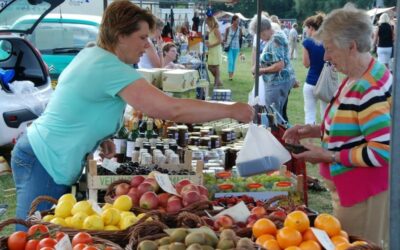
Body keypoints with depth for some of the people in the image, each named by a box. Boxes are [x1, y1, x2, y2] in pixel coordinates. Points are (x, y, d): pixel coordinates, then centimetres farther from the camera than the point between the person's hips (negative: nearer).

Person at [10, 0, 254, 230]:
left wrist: (101, 138, 6)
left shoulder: (93, 54, 7)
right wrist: (230, 110, -21)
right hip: (44, 162, -10)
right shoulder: (111, 68, -24)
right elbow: (172, 109, -30)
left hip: (41, 151, 10)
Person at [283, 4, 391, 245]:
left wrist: (328, 156, -21)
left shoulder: (372, 89, -24)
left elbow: (382, 151, -26)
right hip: (348, 188, 9)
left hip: (364, 193, -9)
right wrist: (317, 130, 4)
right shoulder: (355, 79, 6)